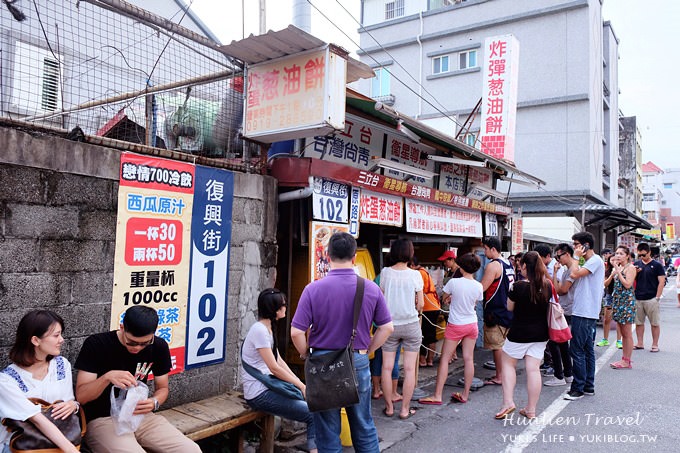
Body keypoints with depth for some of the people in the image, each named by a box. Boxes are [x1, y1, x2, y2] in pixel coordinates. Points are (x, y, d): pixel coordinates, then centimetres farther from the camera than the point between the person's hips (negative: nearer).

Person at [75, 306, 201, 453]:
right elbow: (80, 396, -11)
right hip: (103, 420, -3)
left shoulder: (159, 347, -1)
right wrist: (107, 377, -30)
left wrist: (154, 402, -13)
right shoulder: (95, 345, -12)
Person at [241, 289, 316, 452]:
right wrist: (301, 386, -11)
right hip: (259, 394, -9)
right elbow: (274, 368, -19)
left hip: (268, 387, 9)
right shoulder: (260, 330, -18)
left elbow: (279, 361, 12)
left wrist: (299, 382, 2)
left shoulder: (269, 329, 12)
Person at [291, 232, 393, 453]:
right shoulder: (372, 289, -6)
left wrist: (306, 354, 5)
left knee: (328, 433, 13)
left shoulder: (313, 289, -13)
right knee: (364, 428, 20)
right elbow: (387, 328, 0)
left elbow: (296, 332, -12)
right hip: (358, 364, 2)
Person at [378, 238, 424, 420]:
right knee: (409, 368, 7)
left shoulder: (385, 272, -5)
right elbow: (420, 304, -5)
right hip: (411, 325, -1)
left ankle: (389, 407, 18)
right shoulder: (415, 274, -9)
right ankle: (405, 409, 12)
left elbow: (381, 299, 2)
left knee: (387, 367, 10)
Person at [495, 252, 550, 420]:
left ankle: (508, 402, 6)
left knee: (508, 363, 14)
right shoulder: (547, 286, -3)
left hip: (520, 333, -5)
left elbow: (510, 307, -4)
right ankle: (531, 410, 14)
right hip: (540, 334, 5)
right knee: (533, 369, 7)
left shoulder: (518, 286, -18)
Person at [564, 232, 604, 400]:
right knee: (587, 349, 13)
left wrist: (576, 257, -13)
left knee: (577, 350, -7)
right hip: (585, 312, 10)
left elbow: (575, 274, -22)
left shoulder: (595, 260, -12)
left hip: (584, 313, -10)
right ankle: (588, 386, 20)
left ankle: (578, 388, -2)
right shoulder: (589, 262, 18)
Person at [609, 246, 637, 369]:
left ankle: (627, 361, 3)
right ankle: (625, 358, 18)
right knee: (623, 333, 12)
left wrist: (617, 271, -16)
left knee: (627, 333, -2)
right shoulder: (617, 267, 14)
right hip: (617, 300, 8)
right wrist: (614, 271, 5)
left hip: (627, 301, -8)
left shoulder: (630, 267, -8)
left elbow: (628, 284, -18)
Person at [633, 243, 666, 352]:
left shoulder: (657, 265, -1)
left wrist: (657, 297, -10)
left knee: (655, 323, 3)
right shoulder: (636, 264, 10)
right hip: (638, 299, 4)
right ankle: (640, 343, 18)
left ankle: (655, 345, 12)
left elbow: (661, 282, -4)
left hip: (651, 299, -4)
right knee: (638, 322, 9)